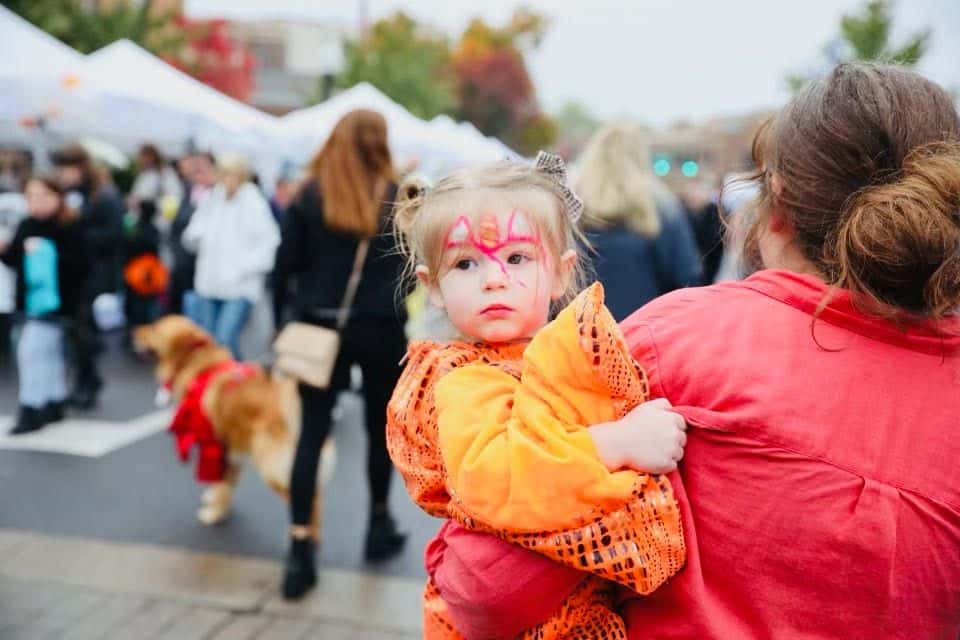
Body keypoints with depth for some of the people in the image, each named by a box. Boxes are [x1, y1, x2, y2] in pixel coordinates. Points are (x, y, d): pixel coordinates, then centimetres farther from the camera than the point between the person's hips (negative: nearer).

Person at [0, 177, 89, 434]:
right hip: (33, 301, 7)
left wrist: (51, 256, -27)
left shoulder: (70, 228, -13)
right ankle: (54, 405, 30)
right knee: (50, 352, 17)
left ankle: (30, 410, -1)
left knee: (30, 350, -11)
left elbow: (80, 265, -18)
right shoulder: (26, 227, 5)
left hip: (56, 302, -7)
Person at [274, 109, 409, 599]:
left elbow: (286, 264, -3)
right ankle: (379, 524, 31)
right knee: (380, 426, 17)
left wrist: (284, 320, 7)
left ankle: (300, 546, -4)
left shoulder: (310, 195, -2)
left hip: (321, 326, 0)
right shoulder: (397, 198, -1)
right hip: (381, 328, 1)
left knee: (312, 432, 2)